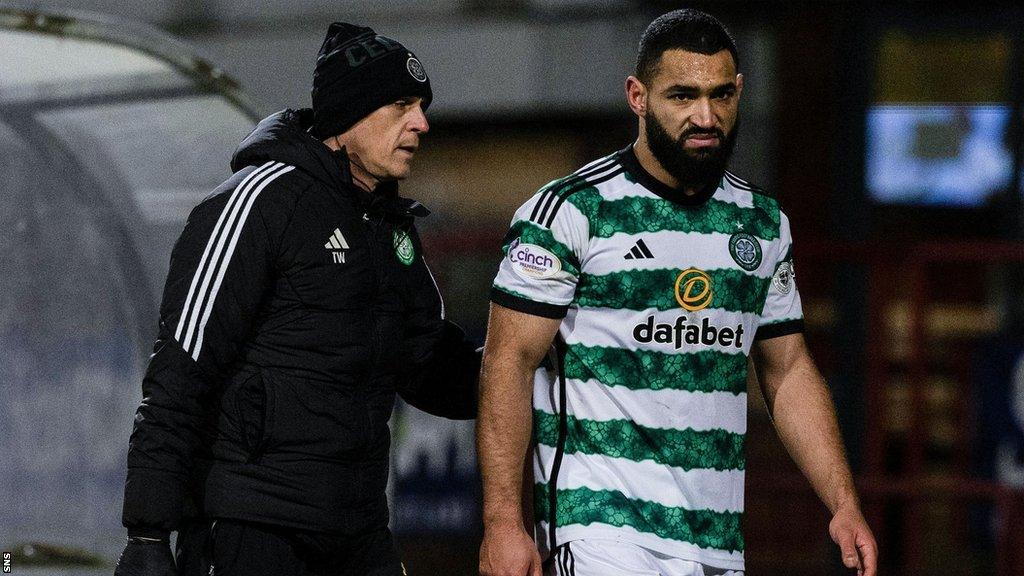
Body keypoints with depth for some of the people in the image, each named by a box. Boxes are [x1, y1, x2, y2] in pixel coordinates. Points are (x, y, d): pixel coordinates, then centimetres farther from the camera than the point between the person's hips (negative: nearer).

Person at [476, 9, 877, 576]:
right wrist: (503, 523, -15)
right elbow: (509, 363, -7)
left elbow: (788, 371, 19)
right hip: (600, 525, -6)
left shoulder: (762, 222, 13)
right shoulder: (573, 210, -6)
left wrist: (844, 505, 9)